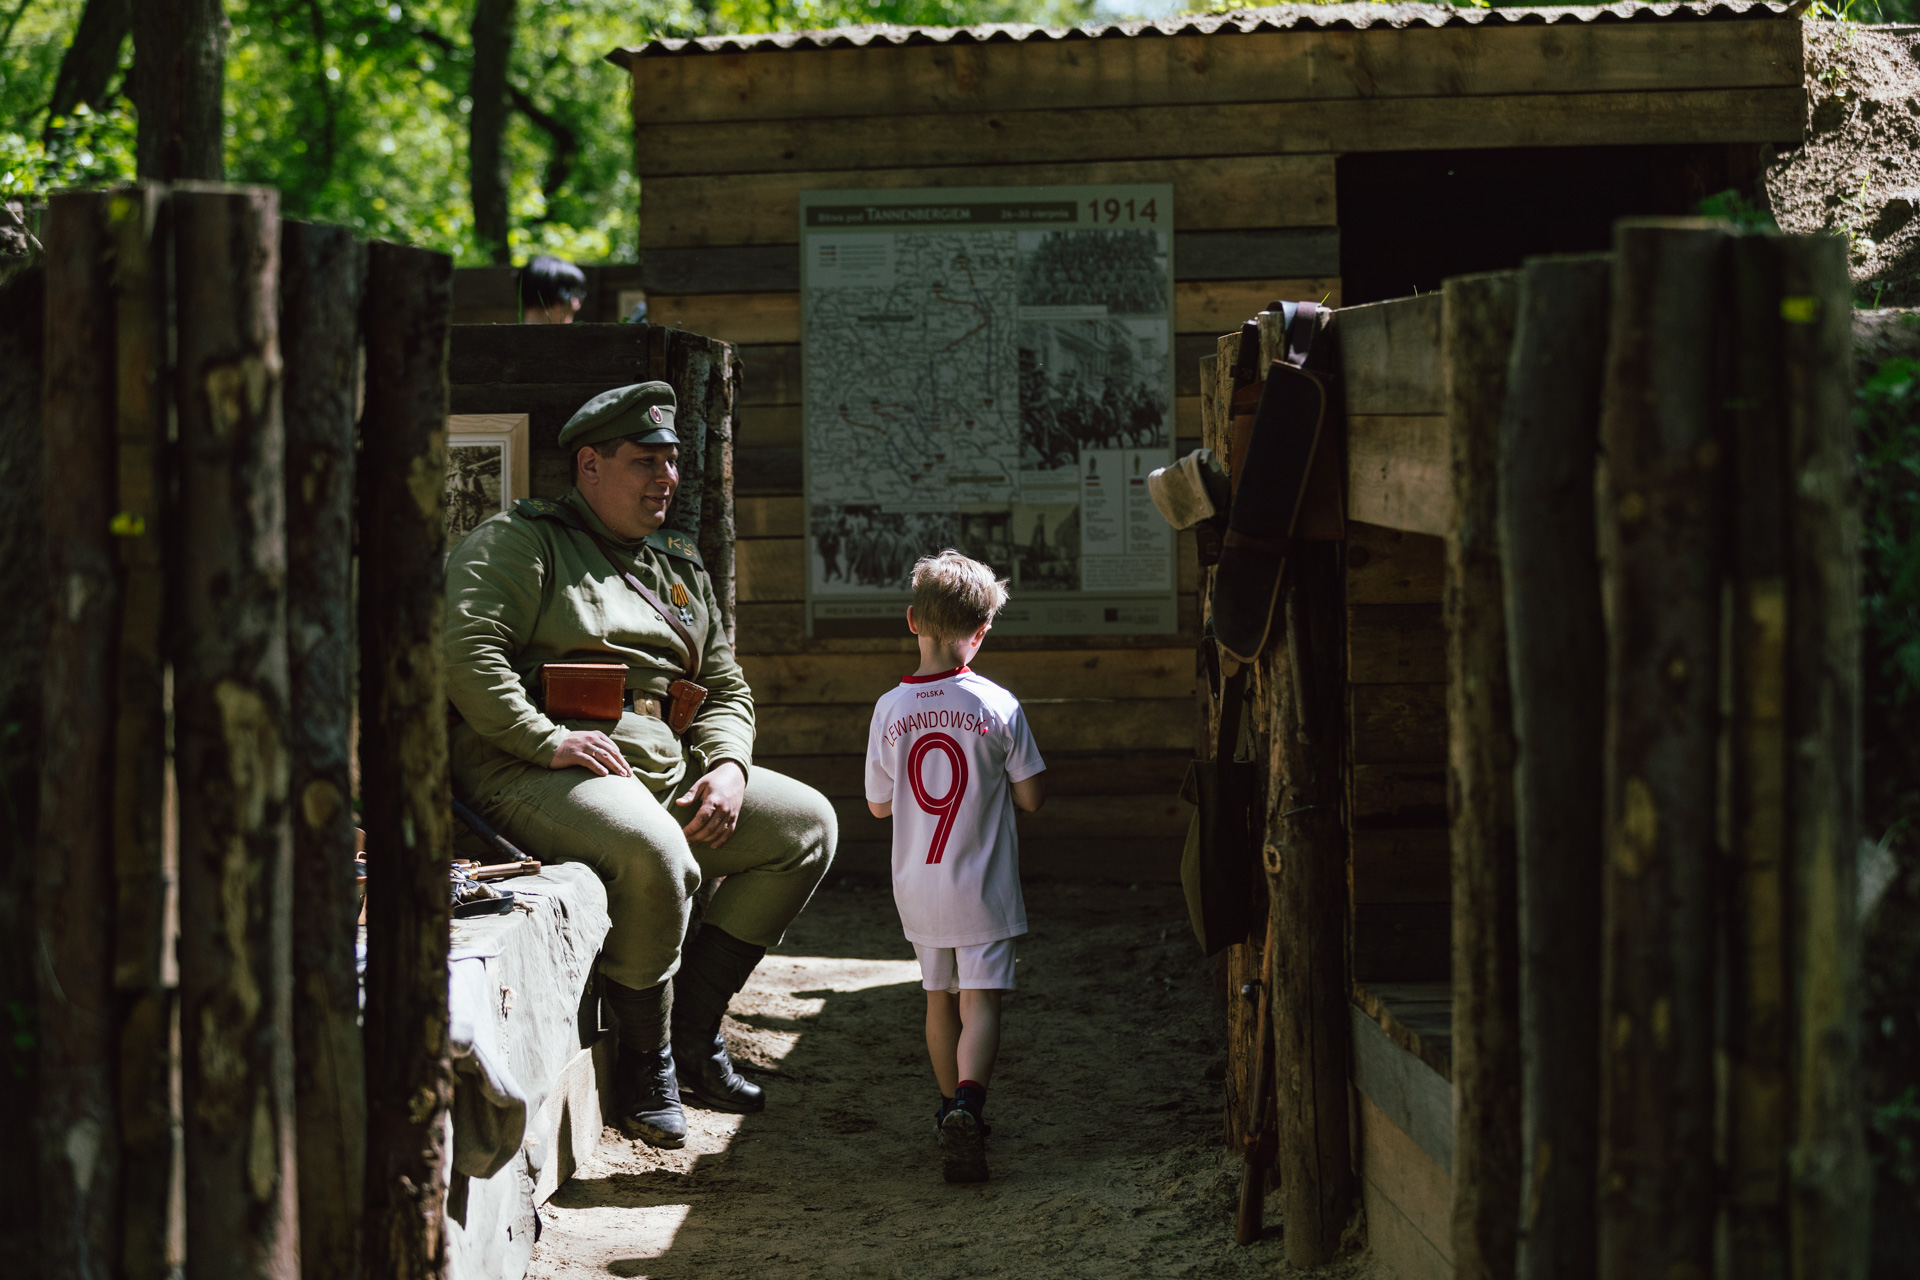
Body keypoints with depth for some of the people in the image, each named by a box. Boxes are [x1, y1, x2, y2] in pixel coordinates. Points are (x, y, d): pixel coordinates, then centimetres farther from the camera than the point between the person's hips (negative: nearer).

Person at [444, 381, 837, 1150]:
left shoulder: (680, 568, 24)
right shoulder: (521, 540, 0)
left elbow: (726, 689, 25)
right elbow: (464, 648, -14)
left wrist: (728, 767, 3)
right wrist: (546, 739, -23)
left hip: (665, 770, 9)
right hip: (534, 774, -8)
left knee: (809, 823, 3)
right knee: (656, 853, -37)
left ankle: (694, 1026, 3)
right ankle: (644, 1064, -15)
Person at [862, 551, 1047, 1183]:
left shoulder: (890, 709, -5)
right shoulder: (998, 706, -11)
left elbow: (879, 805, 4)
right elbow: (1032, 797, -5)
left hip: (917, 888, 3)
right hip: (982, 889, -3)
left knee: (940, 998, 19)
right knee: (980, 1002, -5)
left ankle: (952, 1109, 29)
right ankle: (968, 1104, -26)